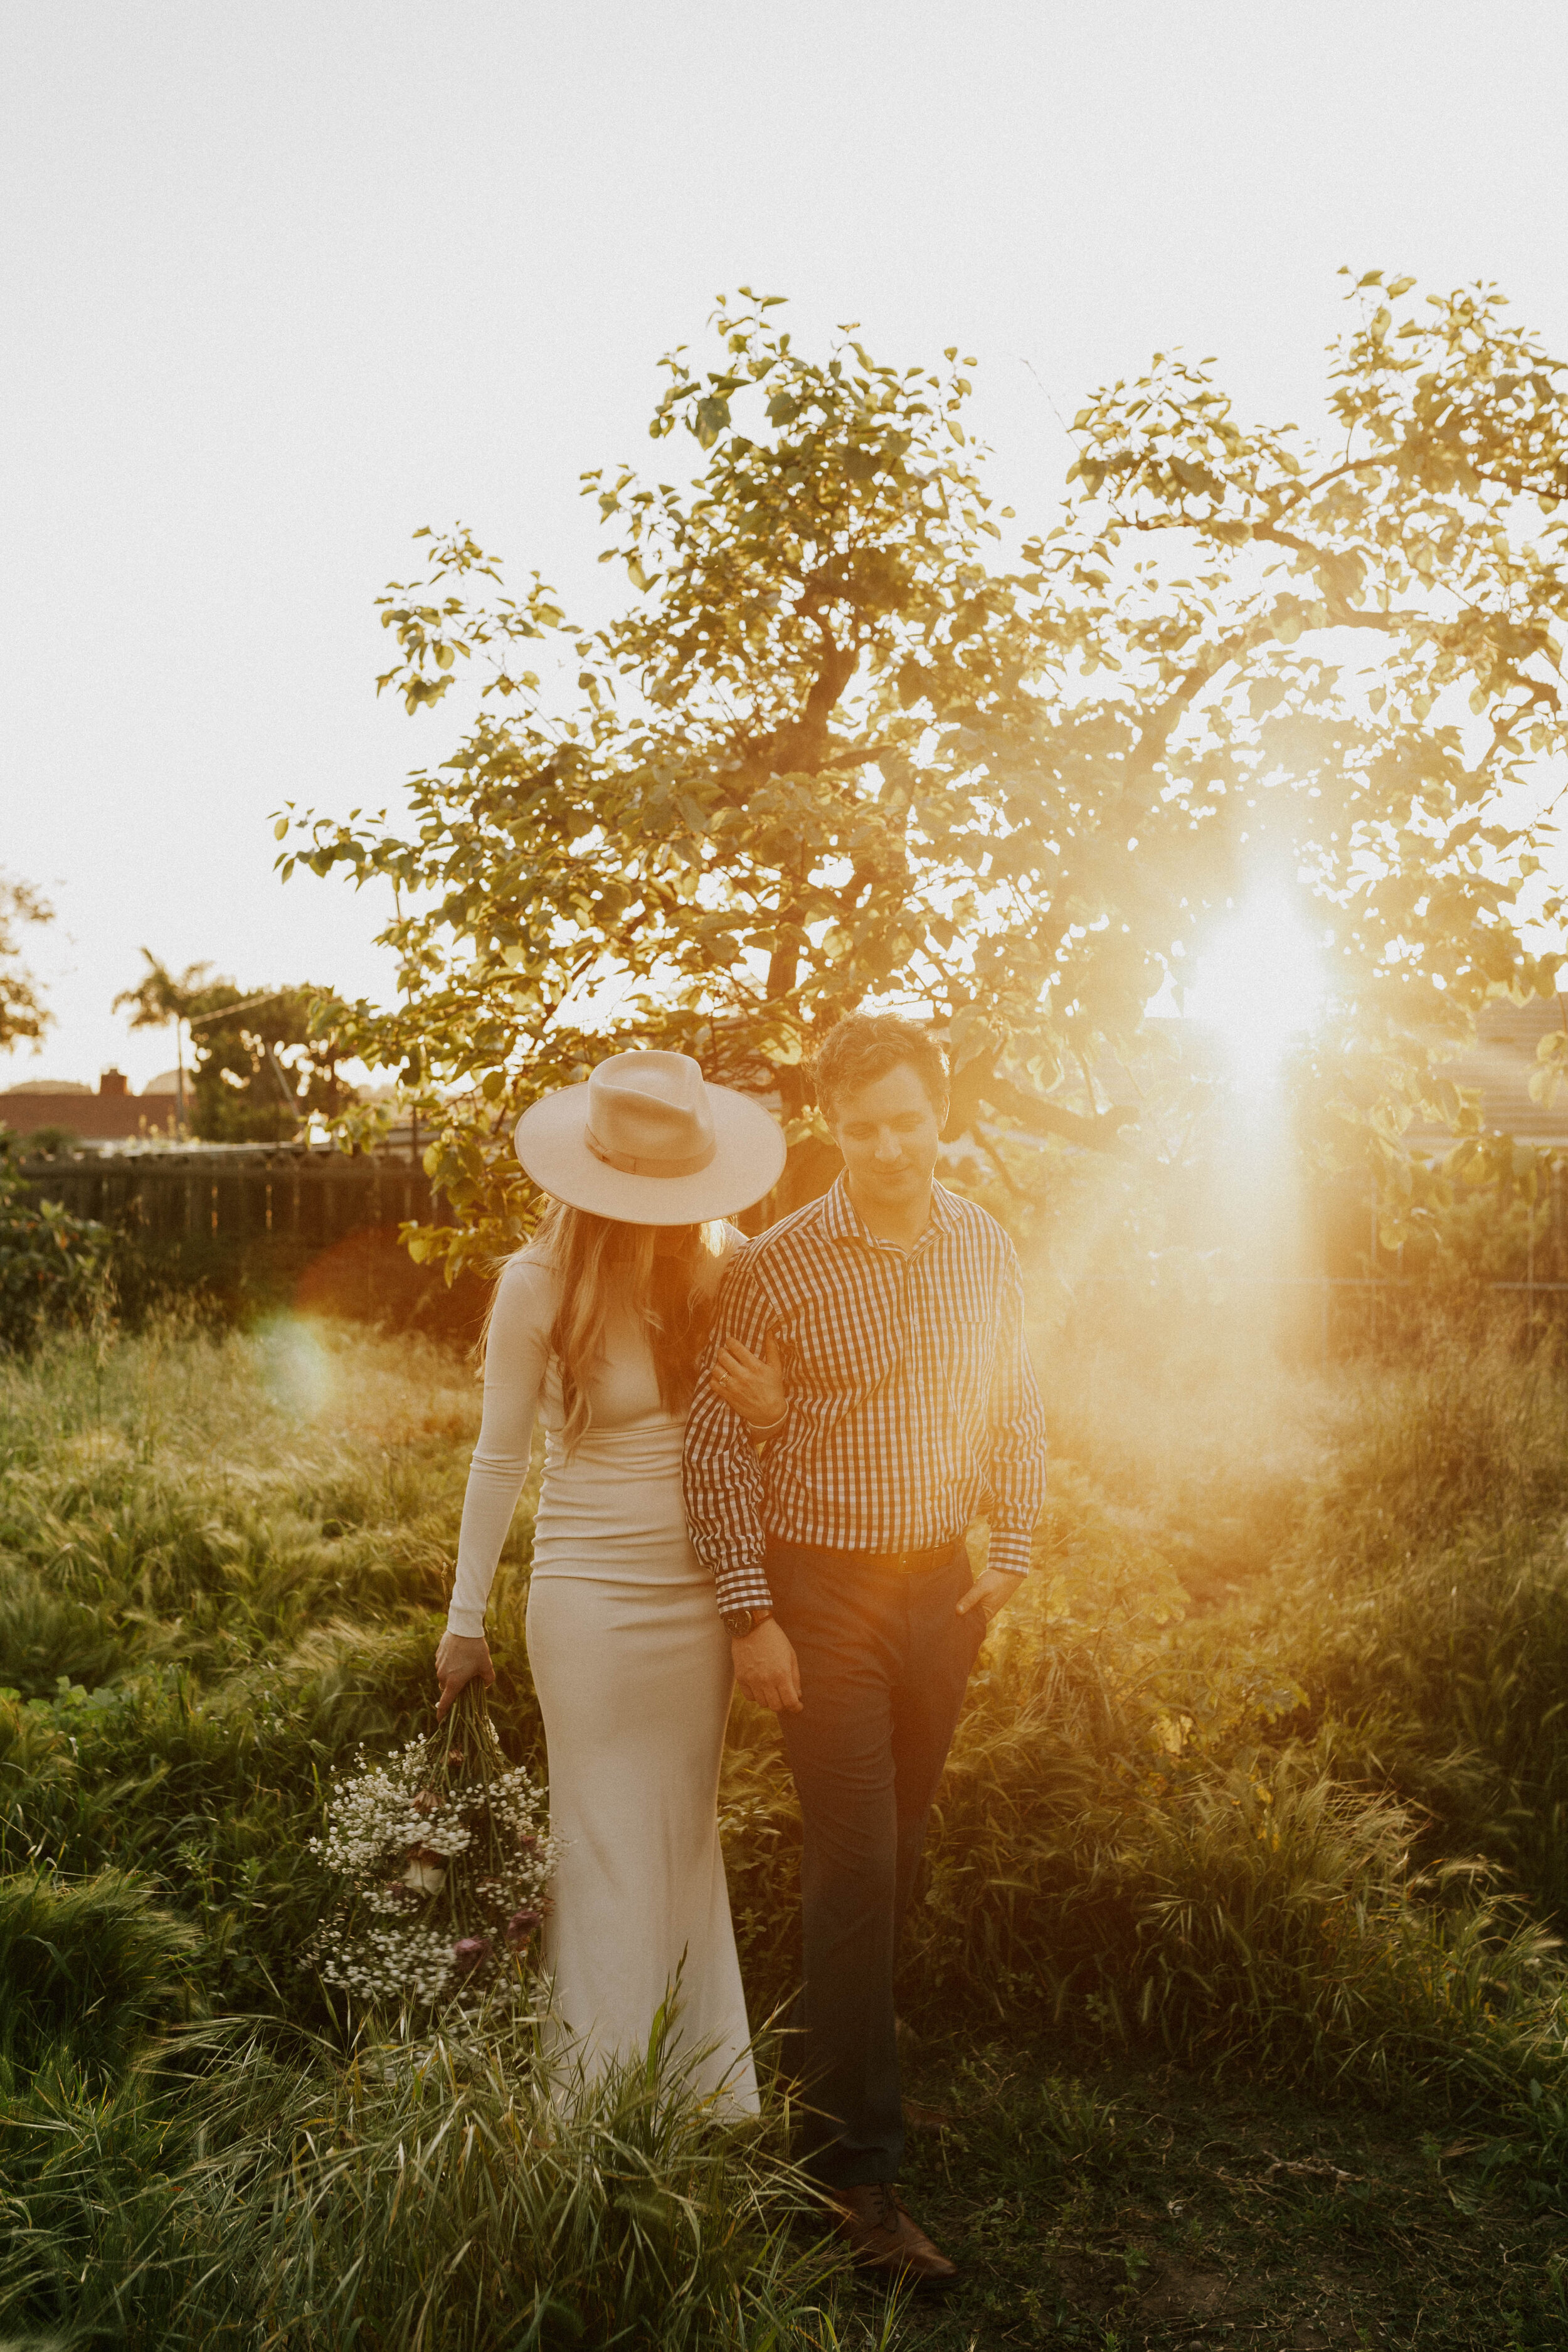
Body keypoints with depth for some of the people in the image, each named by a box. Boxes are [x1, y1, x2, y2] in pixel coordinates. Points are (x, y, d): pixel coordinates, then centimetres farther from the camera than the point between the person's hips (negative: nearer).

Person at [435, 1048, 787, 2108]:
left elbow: (751, 1416, 9)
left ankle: (707, 2093, 31)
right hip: (592, 1594, -3)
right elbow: (500, 1457, -2)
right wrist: (465, 1619, 3)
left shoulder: (722, 1264, -5)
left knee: (689, 1837, 15)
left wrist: (780, 1405, -16)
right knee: (608, 1852, 5)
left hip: (702, 1594, 3)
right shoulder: (540, 1285, -12)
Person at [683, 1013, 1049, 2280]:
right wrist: (751, 1616, -10)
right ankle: (857, 2164, 6)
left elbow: (1018, 1416, 11)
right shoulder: (777, 1268, -12)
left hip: (940, 1582, 4)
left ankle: (853, 2027, 40)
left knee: (901, 1846, 17)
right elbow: (719, 1447, -8)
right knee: (854, 1864, -4)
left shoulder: (986, 1249, 0)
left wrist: (1011, 1559, 6)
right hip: (824, 1590, -4)